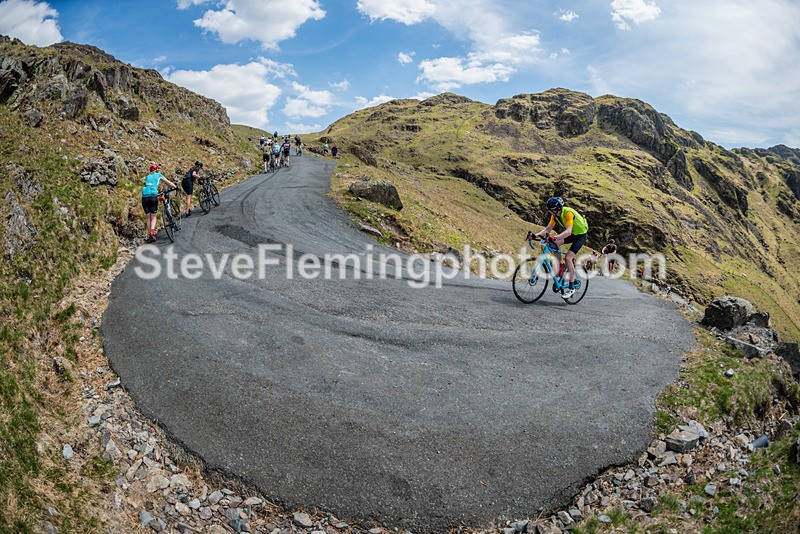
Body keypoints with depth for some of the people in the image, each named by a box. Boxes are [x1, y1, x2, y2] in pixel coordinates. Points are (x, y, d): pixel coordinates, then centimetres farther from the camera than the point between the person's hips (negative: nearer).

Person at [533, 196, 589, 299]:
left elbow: (568, 231, -43)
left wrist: (555, 237, -58)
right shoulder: (555, 215, -9)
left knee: (568, 258, -20)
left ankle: (571, 287, -11)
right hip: (572, 234, 8)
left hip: (581, 234, -8)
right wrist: (537, 235, -27)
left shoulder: (568, 213, -32)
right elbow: (548, 228, -9)